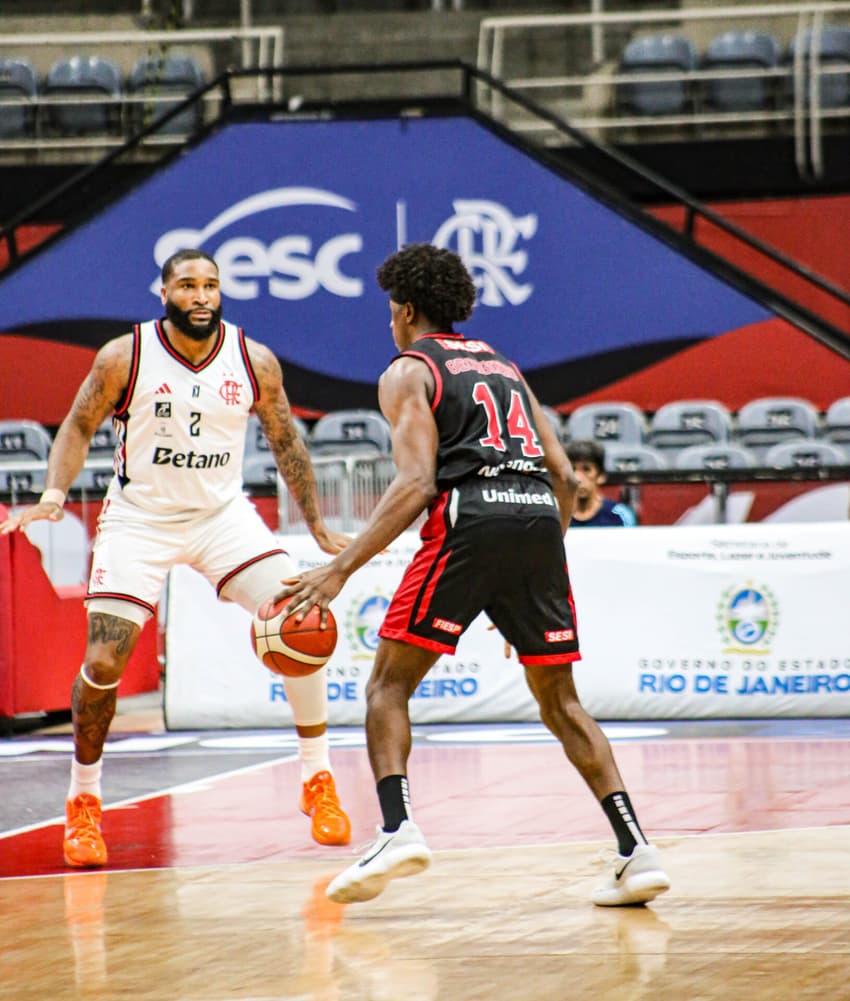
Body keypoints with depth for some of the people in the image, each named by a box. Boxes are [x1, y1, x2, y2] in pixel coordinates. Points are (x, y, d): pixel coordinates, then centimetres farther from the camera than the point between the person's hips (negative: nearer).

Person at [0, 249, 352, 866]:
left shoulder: (255, 362, -6)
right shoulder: (124, 357, -13)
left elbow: (285, 442, 7)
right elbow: (79, 427, -2)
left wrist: (317, 528, 8)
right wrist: (54, 496, -19)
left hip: (223, 513, 2)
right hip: (139, 519, -2)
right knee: (103, 663, -11)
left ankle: (318, 781, 1)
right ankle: (84, 802, 11)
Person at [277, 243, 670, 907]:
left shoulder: (408, 372, 10)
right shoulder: (502, 366, 29)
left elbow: (416, 484, -6)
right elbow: (565, 476, 22)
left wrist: (340, 569, -9)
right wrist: (535, 567, 31)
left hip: (471, 515, -5)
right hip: (540, 512, 5)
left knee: (389, 684, 5)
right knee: (559, 700, 14)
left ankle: (398, 830, -16)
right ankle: (637, 852, 3)